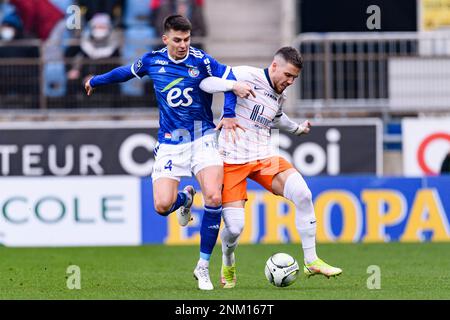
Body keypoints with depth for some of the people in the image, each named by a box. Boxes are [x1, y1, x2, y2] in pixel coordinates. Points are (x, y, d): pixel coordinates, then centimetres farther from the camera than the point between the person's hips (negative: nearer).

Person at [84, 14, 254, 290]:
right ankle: (185, 198, 27)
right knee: (162, 205, -15)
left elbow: (231, 81, -2)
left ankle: (203, 266, -6)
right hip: (170, 142, 2)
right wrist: (97, 81, 37)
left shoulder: (202, 61, -7)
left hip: (202, 137, -2)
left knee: (214, 198, -22)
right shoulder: (153, 61, 3)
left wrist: (229, 115, -15)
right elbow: (126, 72, 22)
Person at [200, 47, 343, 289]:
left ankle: (311, 262, -11)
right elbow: (206, 83, -15)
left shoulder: (279, 96, 12)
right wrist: (233, 85, -31)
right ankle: (227, 266, 24)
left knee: (302, 194, -20)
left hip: (263, 159, 6)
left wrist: (297, 129, 32)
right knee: (234, 227, -12)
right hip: (232, 160, -6)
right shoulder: (248, 76, -10)